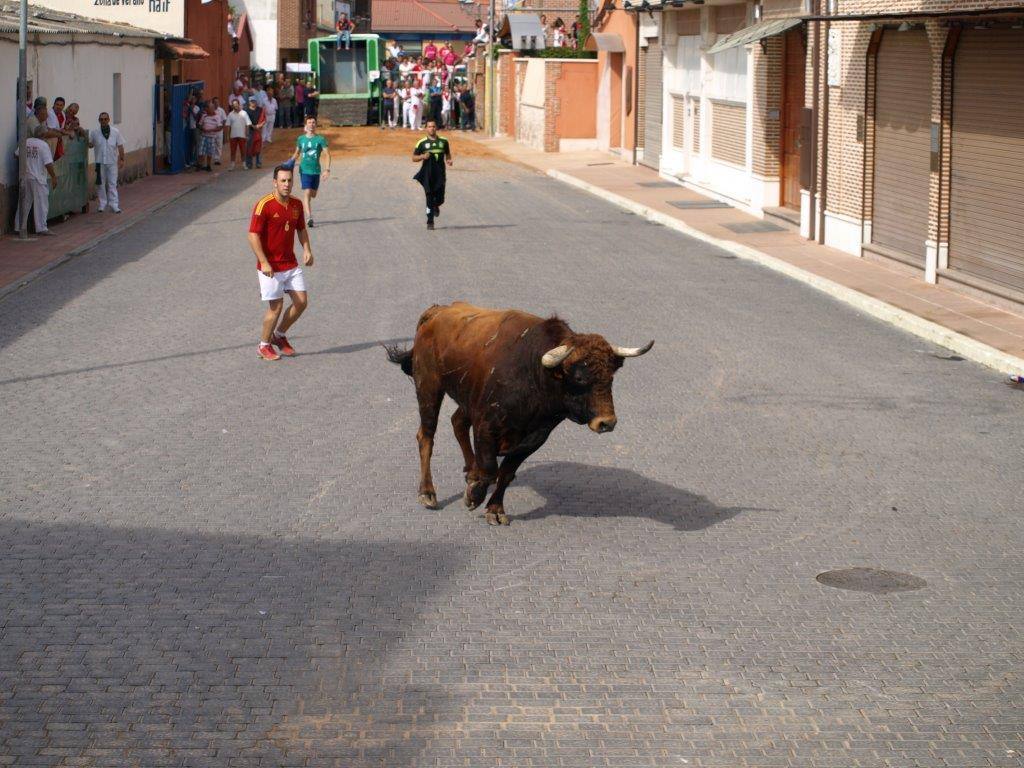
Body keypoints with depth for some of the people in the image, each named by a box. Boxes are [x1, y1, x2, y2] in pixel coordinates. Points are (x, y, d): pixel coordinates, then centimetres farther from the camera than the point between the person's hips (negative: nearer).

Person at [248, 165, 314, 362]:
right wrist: (264, 262, -22)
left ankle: (279, 335, 26)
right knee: (276, 306, -3)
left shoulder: (296, 204, 5)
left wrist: (307, 250, 4)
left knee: (302, 302, 5)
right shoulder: (264, 205, -16)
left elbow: (301, 229, 20)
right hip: (270, 267, -6)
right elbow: (253, 235, -18)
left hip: (291, 264, 6)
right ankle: (264, 346, 17)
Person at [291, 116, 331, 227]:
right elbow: (297, 153, 18)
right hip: (304, 170, -1)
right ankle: (309, 218, -20)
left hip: (316, 171, 1)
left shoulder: (320, 139, -1)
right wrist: (291, 162, 0)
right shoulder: (301, 139, 5)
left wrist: (327, 169, -14)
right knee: (307, 193, -14)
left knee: (313, 195, 13)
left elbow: (327, 154, -4)